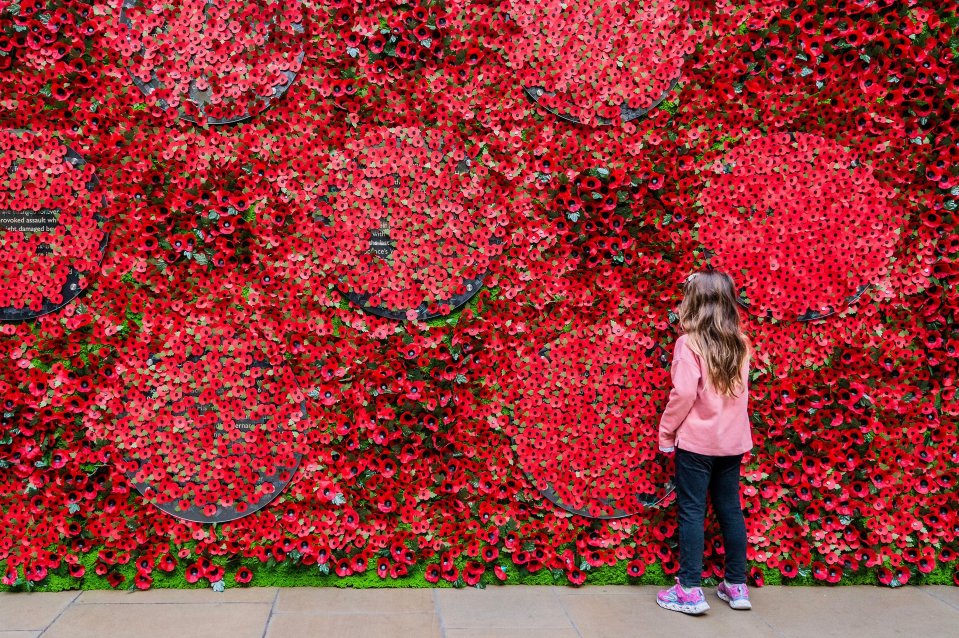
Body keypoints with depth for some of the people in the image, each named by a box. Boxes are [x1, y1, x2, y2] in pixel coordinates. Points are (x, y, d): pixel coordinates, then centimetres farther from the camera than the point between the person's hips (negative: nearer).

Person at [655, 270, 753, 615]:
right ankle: (737, 586, 21)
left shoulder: (689, 343, -14)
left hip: (696, 440, -6)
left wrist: (666, 432, -7)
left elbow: (684, 394, -18)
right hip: (732, 440, 6)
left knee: (691, 512, 1)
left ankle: (690, 590, 4)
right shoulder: (740, 343, 4)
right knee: (730, 510, 13)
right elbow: (737, 389, 11)